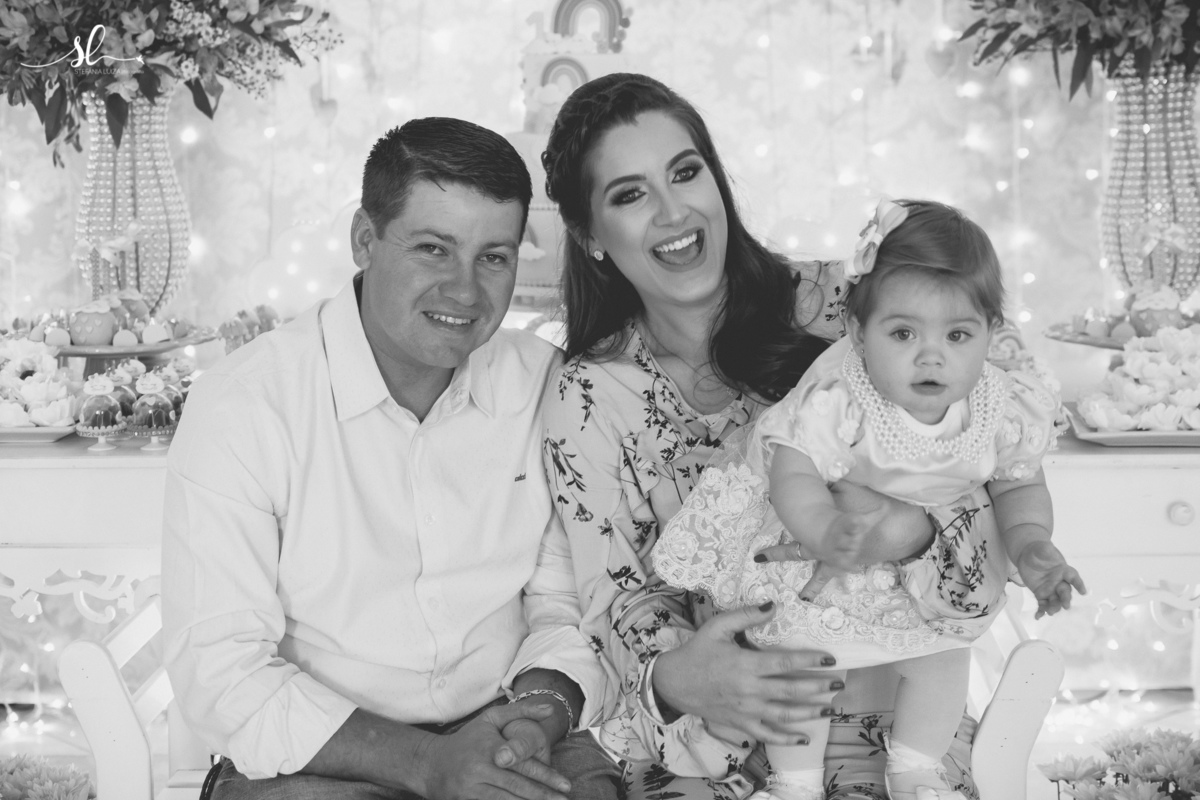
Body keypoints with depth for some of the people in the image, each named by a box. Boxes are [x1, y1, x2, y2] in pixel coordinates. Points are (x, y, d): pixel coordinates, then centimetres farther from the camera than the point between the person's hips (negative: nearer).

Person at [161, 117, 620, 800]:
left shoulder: (548, 384, 2)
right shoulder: (241, 408, -10)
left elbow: (566, 605, 9)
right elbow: (221, 677, -13)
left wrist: (543, 710, -13)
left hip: (503, 738, 2)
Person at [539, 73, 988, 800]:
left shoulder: (830, 304, -2)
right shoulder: (588, 399, 0)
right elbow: (621, 600, -2)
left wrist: (909, 528, -23)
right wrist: (674, 677, -24)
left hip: (883, 710, 0)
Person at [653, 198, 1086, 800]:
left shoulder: (1002, 410, -19)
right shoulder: (838, 405, -33)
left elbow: (1020, 485, -3)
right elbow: (794, 475, -34)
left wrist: (1031, 546, -21)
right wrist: (827, 533, -54)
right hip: (813, 549, -4)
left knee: (945, 652, 8)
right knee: (800, 658, -4)